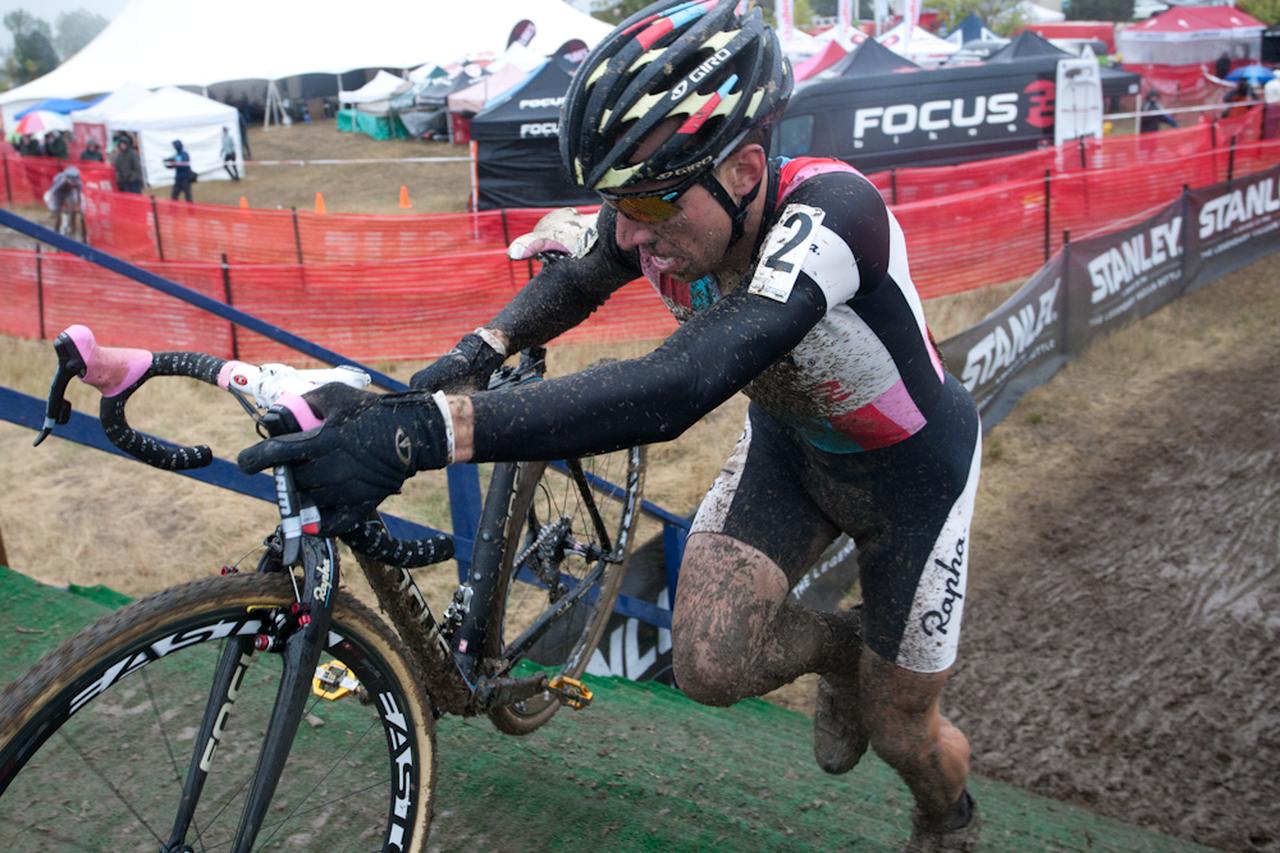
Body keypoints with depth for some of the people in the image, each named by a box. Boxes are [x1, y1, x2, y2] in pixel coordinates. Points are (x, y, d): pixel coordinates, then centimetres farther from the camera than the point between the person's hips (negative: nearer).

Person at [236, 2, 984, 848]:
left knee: (900, 730, 7)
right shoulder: (660, 215, -22)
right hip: (788, 437, 5)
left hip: (910, 465, -4)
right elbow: (572, 280, 1)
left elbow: (673, 389, -54)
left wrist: (422, 431, -61)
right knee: (710, 662, -14)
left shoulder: (829, 211, -41)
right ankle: (838, 649, 22)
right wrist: (470, 355, -19)